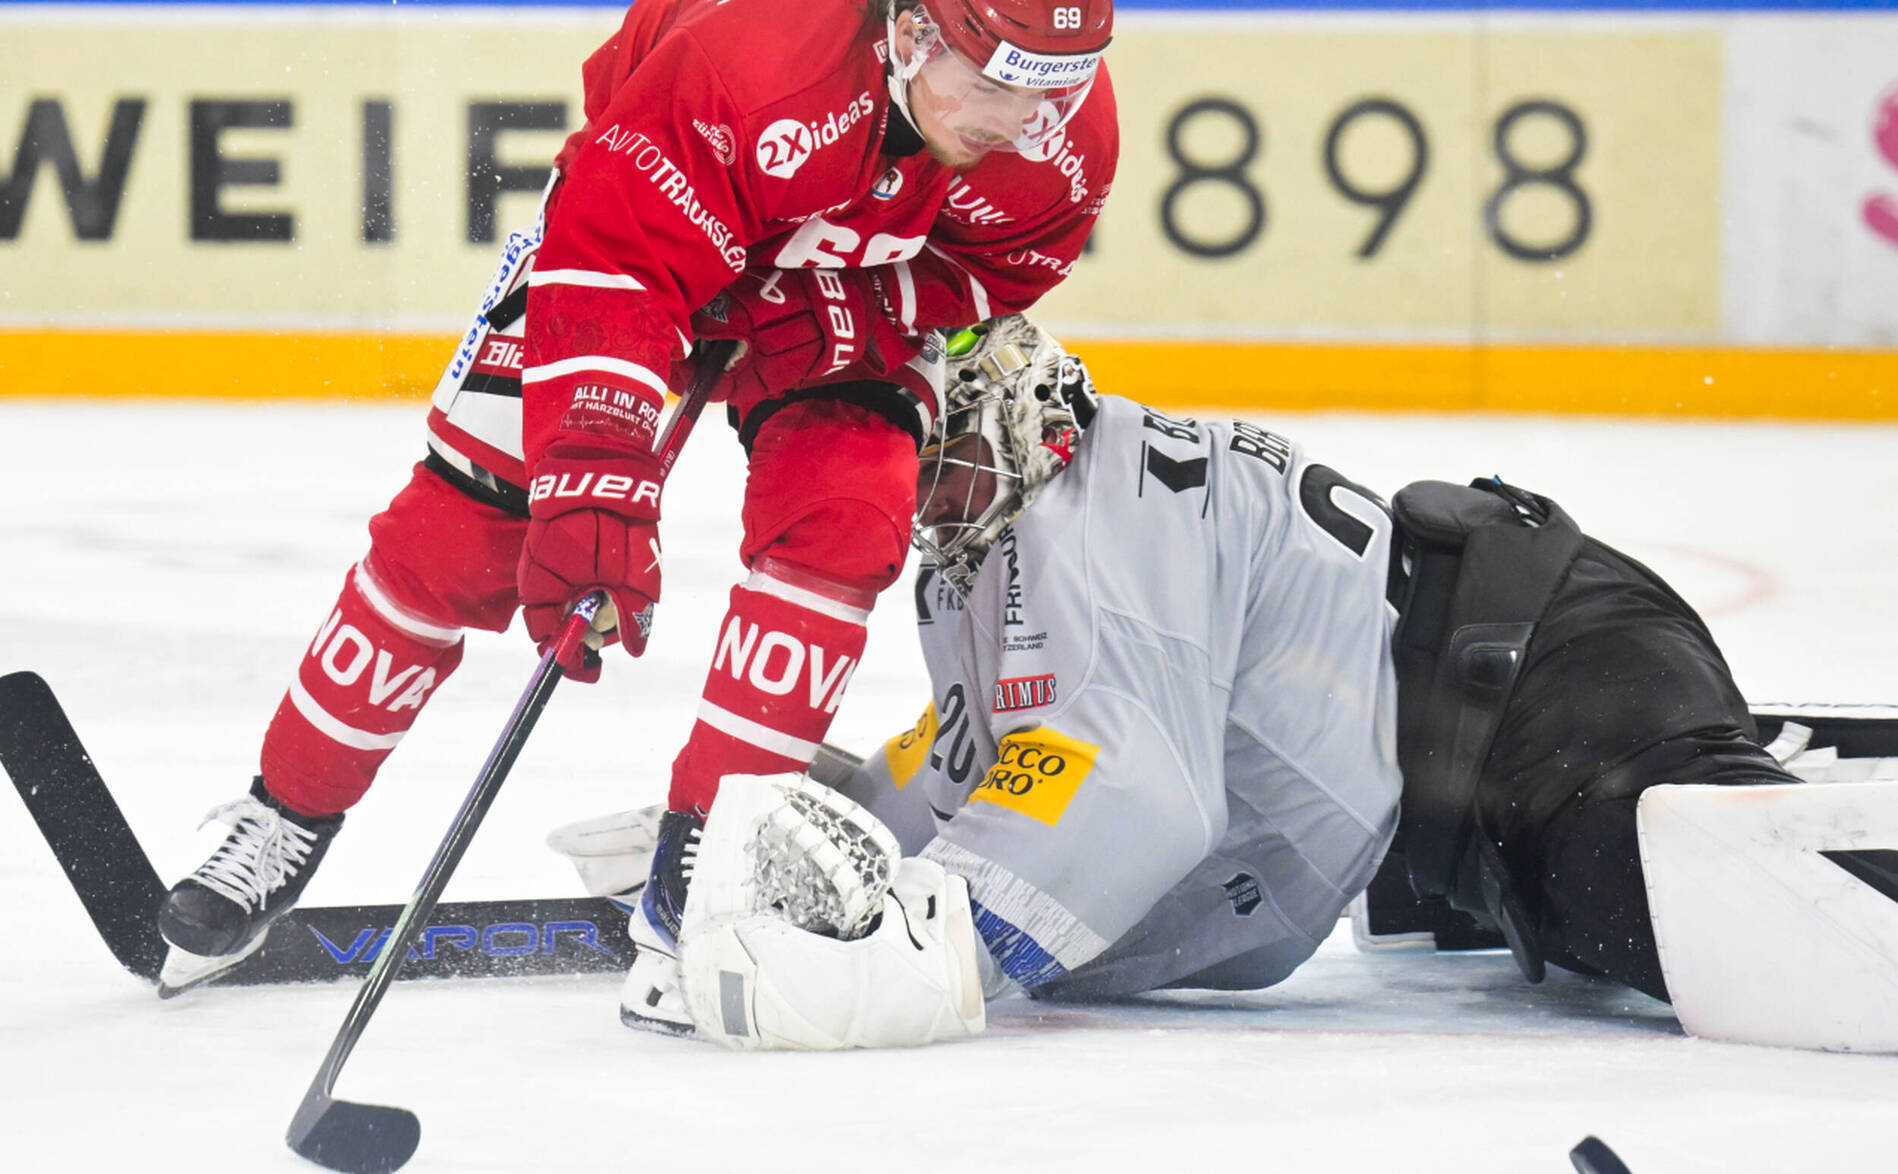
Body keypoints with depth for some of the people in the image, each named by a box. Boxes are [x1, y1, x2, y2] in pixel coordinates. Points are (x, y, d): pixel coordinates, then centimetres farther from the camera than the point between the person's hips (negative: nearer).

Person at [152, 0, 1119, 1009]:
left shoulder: (1066, 133, -29)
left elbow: (991, 274, -9)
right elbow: (609, 268, -43)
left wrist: (845, 314, -27)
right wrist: (591, 481, -52)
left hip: (862, 288, 3)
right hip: (645, 216, -3)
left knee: (840, 521, -22)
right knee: (462, 519, -6)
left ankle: (700, 879, -13)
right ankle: (287, 816, 13)